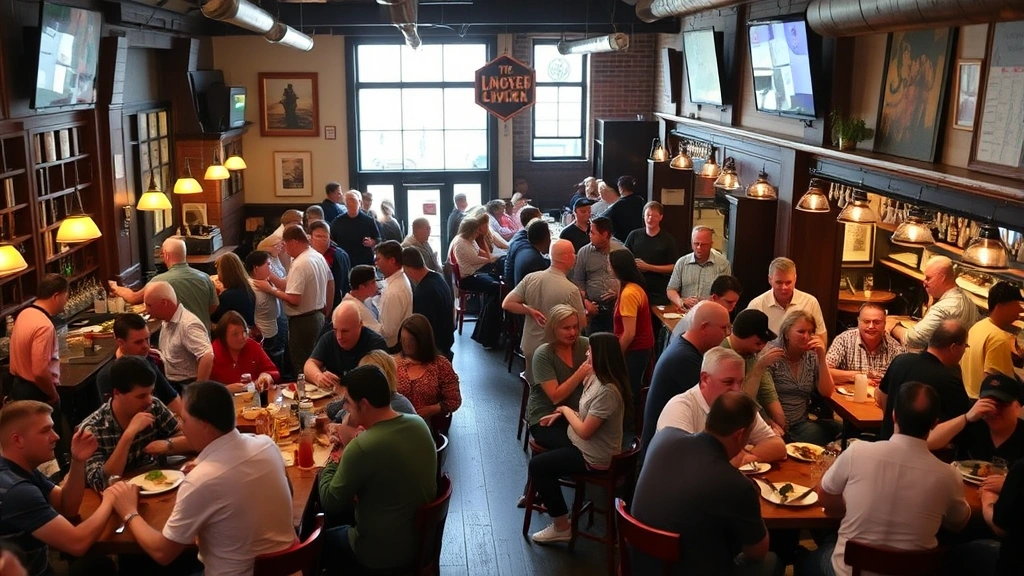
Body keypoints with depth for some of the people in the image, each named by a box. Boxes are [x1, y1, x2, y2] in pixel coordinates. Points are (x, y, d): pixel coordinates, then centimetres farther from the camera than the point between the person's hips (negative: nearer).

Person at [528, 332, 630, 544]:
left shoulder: (607, 391, -31)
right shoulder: (599, 378, -2)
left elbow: (584, 430, -27)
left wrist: (566, 410, -11)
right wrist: (562, 414, -3)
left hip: (593, 458, -10)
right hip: (587, 445, 10)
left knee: (537, 465, -6)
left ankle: (561, 527, 3)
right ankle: (544, 492, 35)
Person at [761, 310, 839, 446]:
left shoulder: (811, 357, 7)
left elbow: (826, 392, 0)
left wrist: (822, 357, -8)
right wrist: (774, 425, -23)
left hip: (802, 424, 6)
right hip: (777, 425, -6)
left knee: (839, 430, -21)